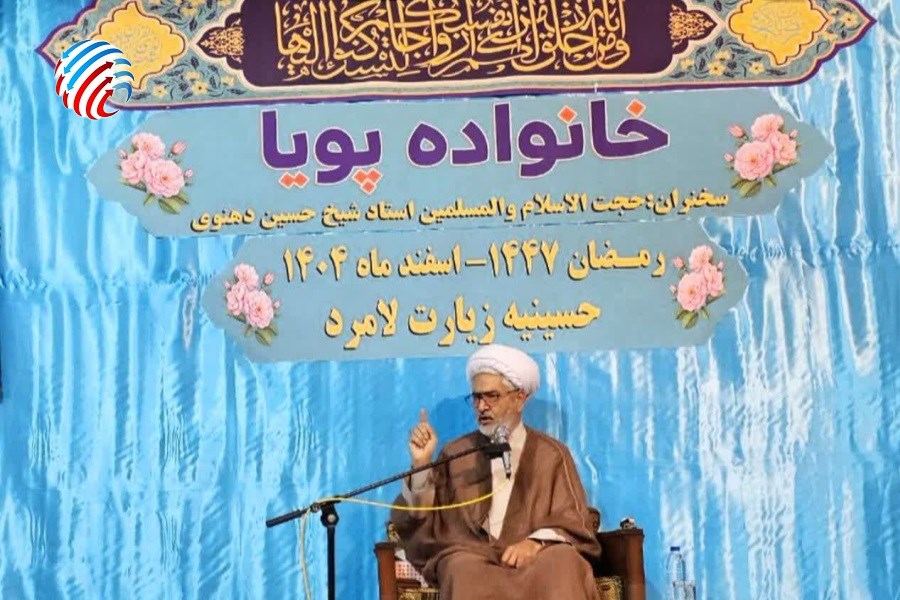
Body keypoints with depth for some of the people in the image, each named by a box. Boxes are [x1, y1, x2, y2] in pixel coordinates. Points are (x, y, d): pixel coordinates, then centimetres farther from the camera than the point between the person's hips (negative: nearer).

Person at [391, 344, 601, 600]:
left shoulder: (552, 454, 15)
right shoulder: (456, 453, 18)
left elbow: (573, 521, 6)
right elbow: (423, 521, 10)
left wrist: (537, 541, -15)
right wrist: (421, 465, -6)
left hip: (535, 557, 0)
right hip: (472, 556, 0)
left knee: (562, 561, -35)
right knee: (466, 571, -37)